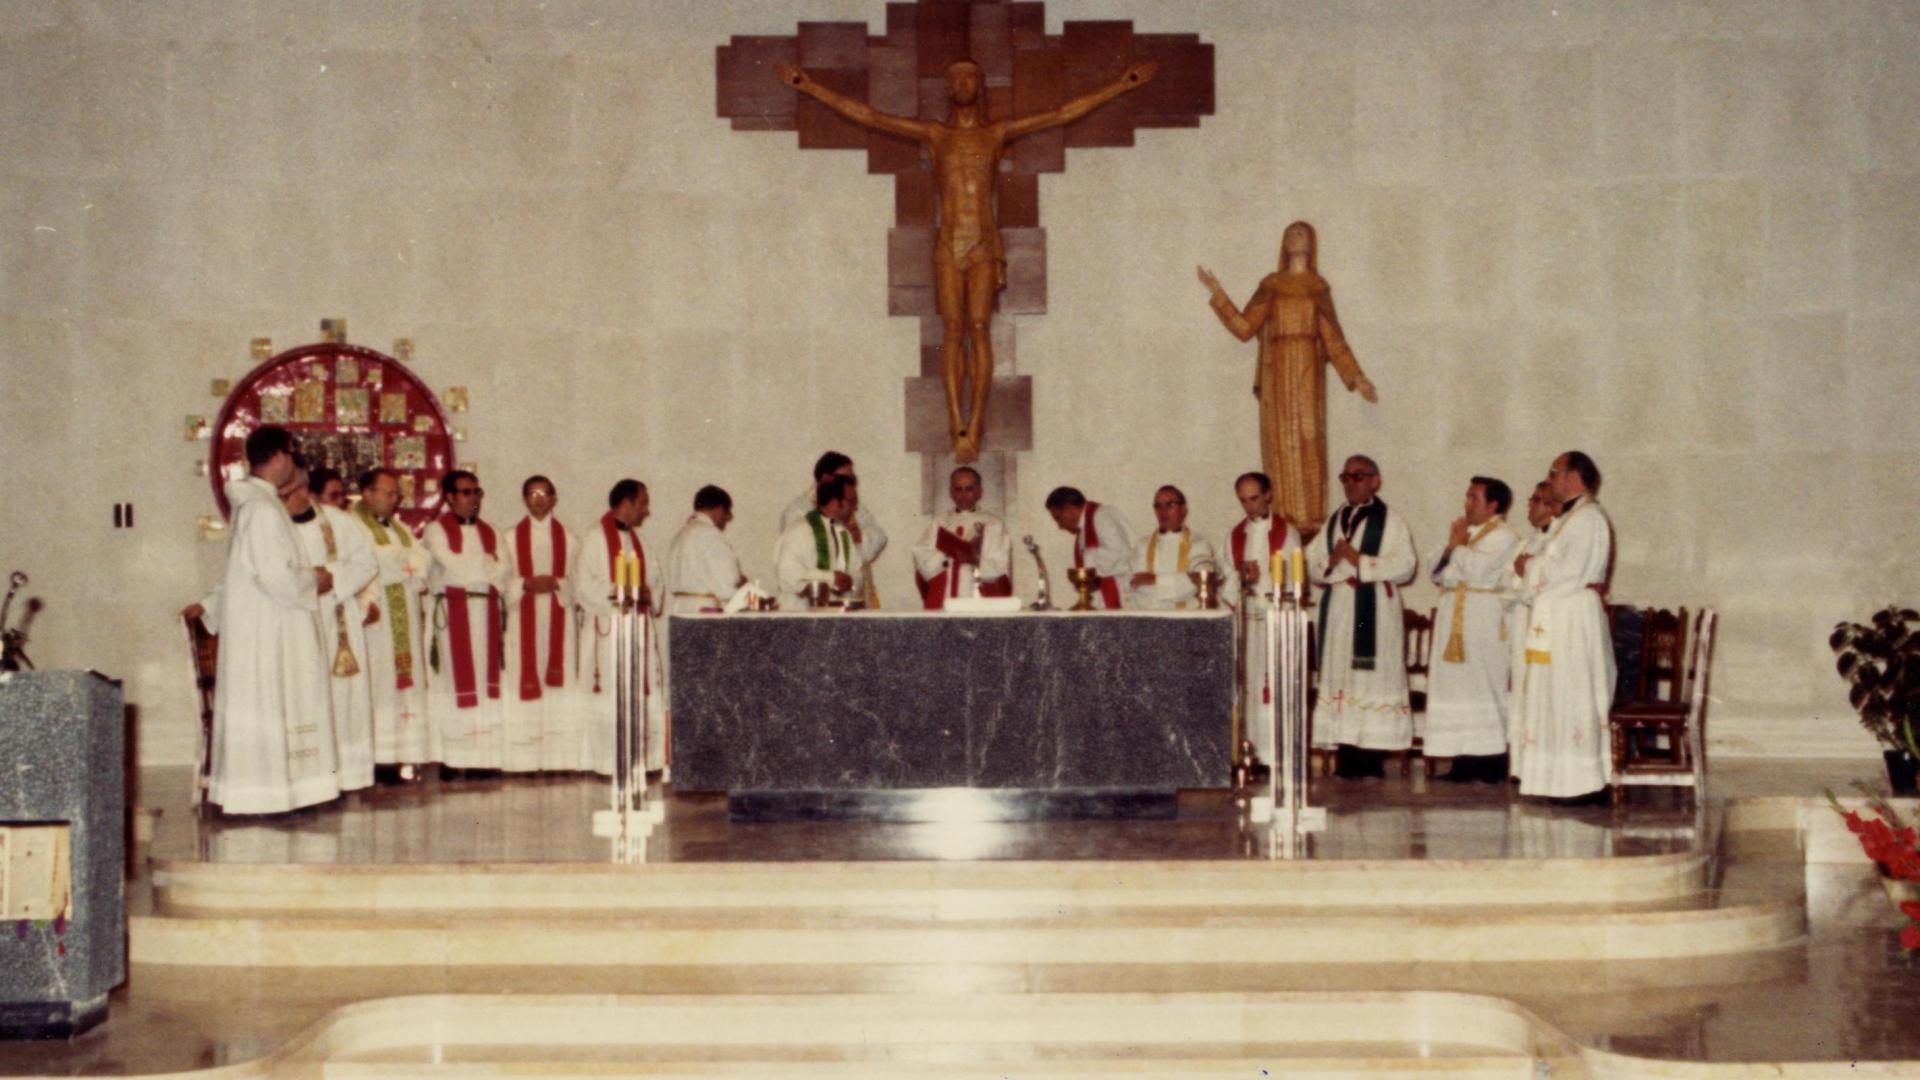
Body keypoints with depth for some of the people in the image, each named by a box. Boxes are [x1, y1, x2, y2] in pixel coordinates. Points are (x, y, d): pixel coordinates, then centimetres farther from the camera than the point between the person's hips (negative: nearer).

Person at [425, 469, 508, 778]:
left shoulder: (489, 532, 17)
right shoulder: (437, 530, 2)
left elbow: (502, 570, 4)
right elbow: (451, 565, -14)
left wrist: (469, 567, -8)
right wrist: (486, 562, -2)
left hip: (487, 612, 5)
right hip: (453, 611, -5)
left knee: (486, 683, 1)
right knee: (457, 683, -7)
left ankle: (483, 757, 2)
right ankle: (453, 761, -5)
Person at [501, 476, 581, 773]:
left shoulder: (568, 538, 10)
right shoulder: (512, 537, 9)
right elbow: (503, 580, 4)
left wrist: (556, 583, -13)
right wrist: (527, 584, -14)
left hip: (560, 617, 1)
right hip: (524, 619, -1)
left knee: (559, 682, -3)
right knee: (525, 679, -4)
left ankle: (560, 757, -1)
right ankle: (524, 759, -3)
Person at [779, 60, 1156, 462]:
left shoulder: (997, 133, 9)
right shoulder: (934, 133, 10)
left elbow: (1063, 113, 8)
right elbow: (867, 116, 9)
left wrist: (1122, 84, 6)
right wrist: (810, 88, 6)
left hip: (984, 245, -1)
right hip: (948, 244, 1)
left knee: (978, 329, -6)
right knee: (952, 331, -5)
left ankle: (975, 424, -7)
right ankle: (958, 426, -7)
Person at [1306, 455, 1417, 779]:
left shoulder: (1390, 522, 1)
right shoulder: (1335, 521, 18)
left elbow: (1404, 566, -10)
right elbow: (1311, 565, 14)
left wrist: (1359, 561, -12)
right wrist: (1330, 563, -7)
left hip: (1375, 612, -5)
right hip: (1338, 610, 5)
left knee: (1372, 678, -7)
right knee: (1339, 677, 2)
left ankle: (1372, 759, -5)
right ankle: (1346, 760, 3)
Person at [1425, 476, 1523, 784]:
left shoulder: (1503, 537, -6)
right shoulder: (1463, 532, 19)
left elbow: (1477, 570, -19)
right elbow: (1436, 572, 14)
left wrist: (1459, 545, -4)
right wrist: (1451, 544, -1)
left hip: (1483, 623, -8)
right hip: (1453, 620, 8)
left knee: (1484, 687, -6)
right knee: (1457, 686, 4)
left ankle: (1493, 763, -2)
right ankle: (1464, 762, 6)